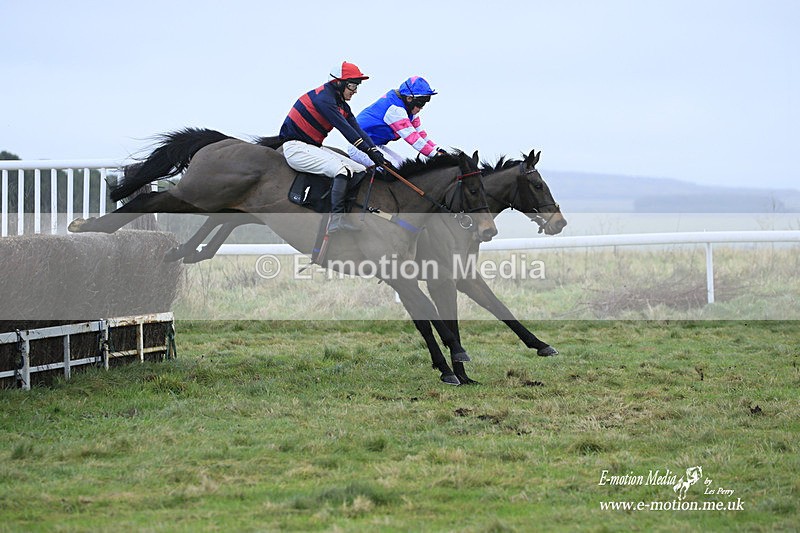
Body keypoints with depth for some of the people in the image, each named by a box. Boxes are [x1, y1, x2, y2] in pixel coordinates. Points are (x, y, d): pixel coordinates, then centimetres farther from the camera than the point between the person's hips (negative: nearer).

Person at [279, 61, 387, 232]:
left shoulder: (342, 105, 12)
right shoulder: (323, 98, -18)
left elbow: (358, 131, 5)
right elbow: (345, 129, -24)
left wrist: (376, 152, -11)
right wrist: (370, 151, -25)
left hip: (315, 148, 10)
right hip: (296, 148, -10)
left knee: (362, 171, 0)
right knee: (342, 169, -29)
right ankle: (336, 219, -38)